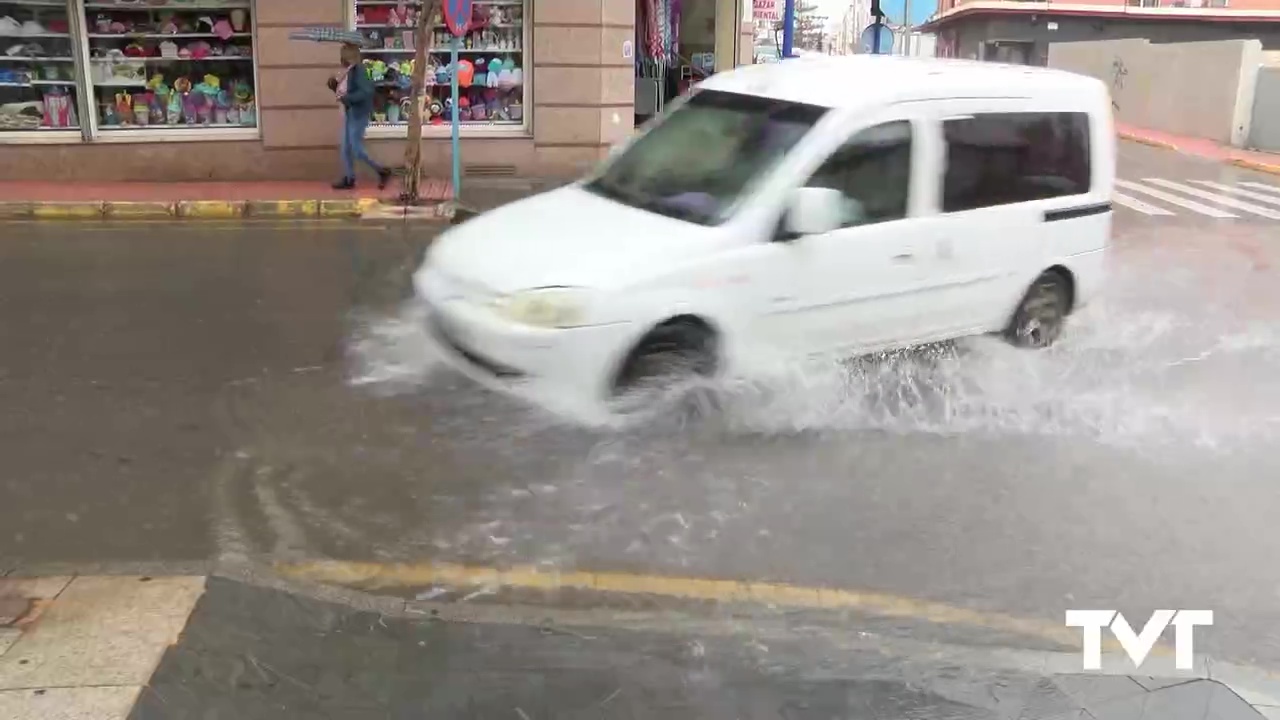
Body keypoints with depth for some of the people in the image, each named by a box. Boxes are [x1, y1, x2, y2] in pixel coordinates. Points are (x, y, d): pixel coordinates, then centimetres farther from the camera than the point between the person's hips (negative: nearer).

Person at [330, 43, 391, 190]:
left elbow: (367, 91, -27)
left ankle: (382, 172, 4)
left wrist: (347, 98, -26)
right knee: (346, 148, 10)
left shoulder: (358, 70, -17)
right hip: (349, 114, 9)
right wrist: (334, 86, 2)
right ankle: (349, 179, 17)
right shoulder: (348, 71, 10)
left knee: (356, 149, -7)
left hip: (359, 115, -9)